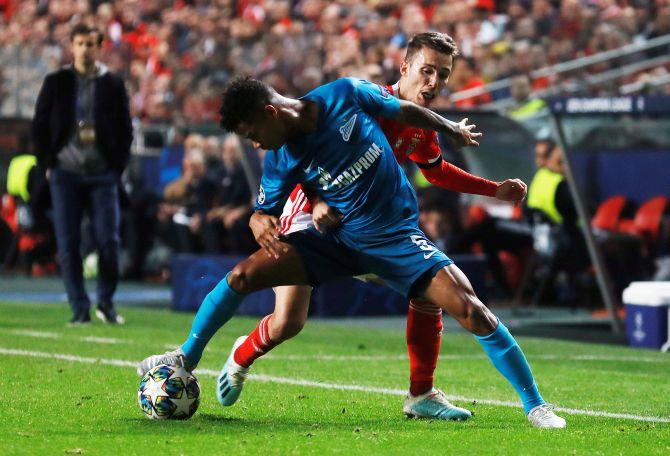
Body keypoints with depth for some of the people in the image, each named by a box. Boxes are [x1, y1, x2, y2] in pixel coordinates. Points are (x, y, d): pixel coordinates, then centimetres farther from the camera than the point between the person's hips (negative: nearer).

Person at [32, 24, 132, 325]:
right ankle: (79, 309, 2)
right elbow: (39, 126, 10)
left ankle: (106, 303, 11)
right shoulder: (56, 83, 6)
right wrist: (47, 164, 3)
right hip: (65, 173, 0)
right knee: (68, 245, -4)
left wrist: (118, 167, 1)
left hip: (102, 175, 0)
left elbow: (125, 130, 9)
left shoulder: (113, 85, 6)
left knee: (108, 241, -5)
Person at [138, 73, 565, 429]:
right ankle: (187, 358, 9)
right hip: (339, 237, 3)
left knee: (471, 310, -18)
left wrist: (451, 128, 17)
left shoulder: (346, 95, -15)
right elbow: (264, 209, 5)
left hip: (397, 236, -2)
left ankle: (536, 405, -6)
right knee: (243, 275, -11)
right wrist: (262, 224, -20)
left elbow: (404, 110, 2)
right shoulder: (282, 160, -8)